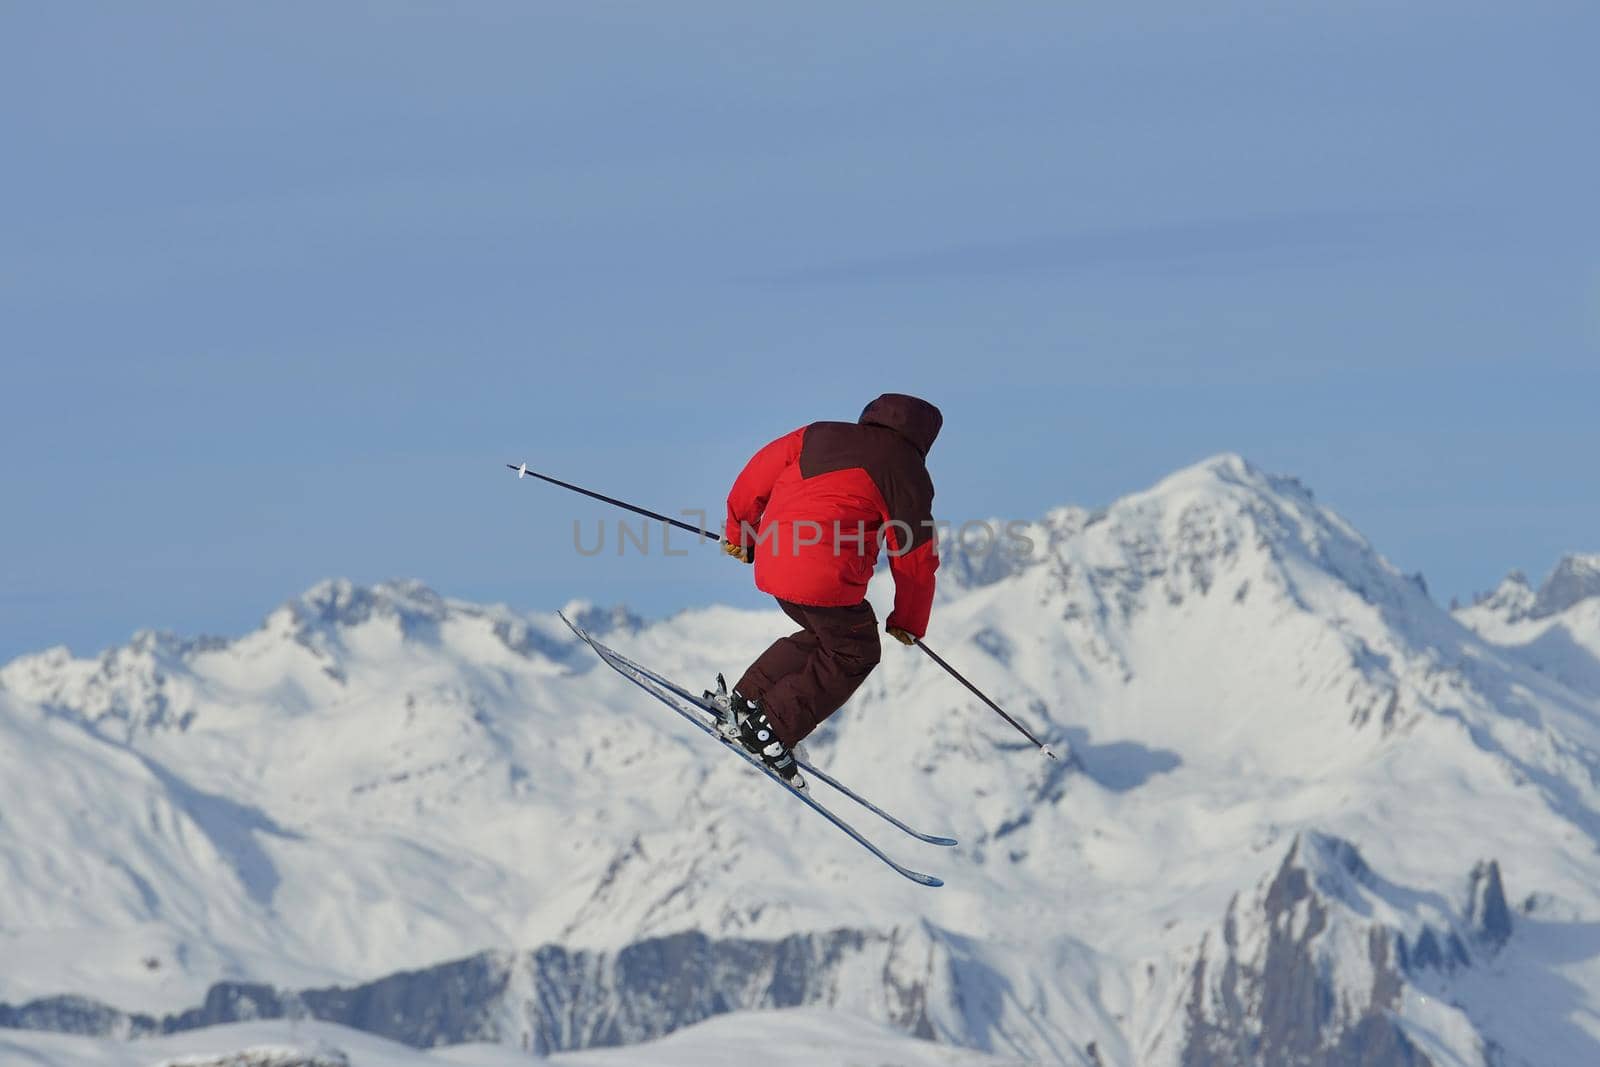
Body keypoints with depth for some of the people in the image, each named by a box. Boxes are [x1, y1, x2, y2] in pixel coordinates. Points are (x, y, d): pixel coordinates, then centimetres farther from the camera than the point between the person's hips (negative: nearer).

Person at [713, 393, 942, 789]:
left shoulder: (819, 435, 17)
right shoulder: (906, 473, 2)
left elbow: (758, 473, 17)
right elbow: (916, 556, 5)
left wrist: (739, 532, 31)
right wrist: (909, 621, 17)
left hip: (772, 564, 7)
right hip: (824, 578, -7)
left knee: (824, 635, 28)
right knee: (853, 653, 12)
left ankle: (746, 699, 21)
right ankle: (770, 731, 1)